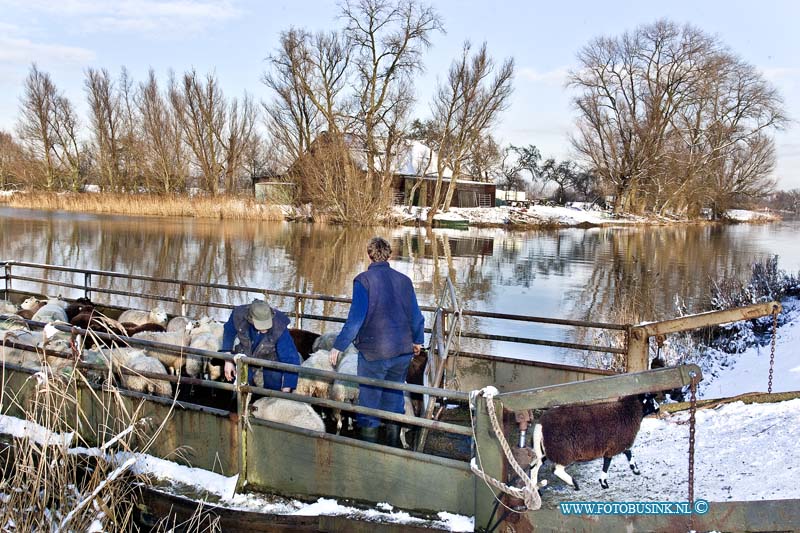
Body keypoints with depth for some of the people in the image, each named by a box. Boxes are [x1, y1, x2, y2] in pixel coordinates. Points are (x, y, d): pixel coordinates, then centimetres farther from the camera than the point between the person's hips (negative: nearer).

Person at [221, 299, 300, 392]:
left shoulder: (279, 328, -42)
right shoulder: (238, 315, -35)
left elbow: (290, 358, -38)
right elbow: (228, 333, -10)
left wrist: (286, 389, -44)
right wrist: (228, 360, -11)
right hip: (246, 354, 2)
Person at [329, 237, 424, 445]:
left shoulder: (364, 280, -11)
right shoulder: (404, 280, 3)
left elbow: (356, 317, -16)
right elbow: (416, 315, 8)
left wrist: (339, 345, -10)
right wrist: (417, 340, 24)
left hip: (374, 352, -5)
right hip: (403, 351, 5)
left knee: (369, 400, 8)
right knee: (394, 397, 18)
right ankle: (393, 447, 27)